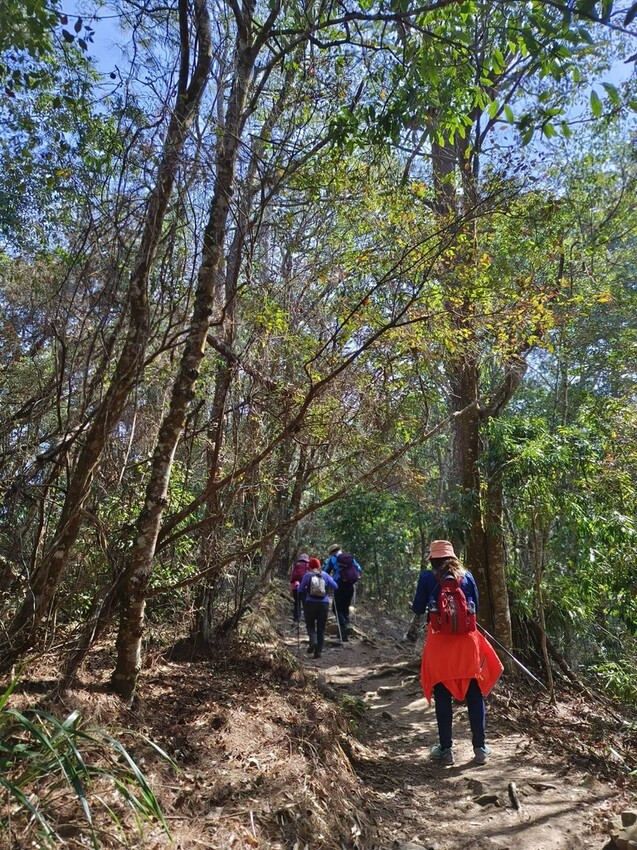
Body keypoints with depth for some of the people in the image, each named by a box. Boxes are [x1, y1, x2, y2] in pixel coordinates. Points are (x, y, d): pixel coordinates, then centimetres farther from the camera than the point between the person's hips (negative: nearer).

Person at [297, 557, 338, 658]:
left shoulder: (307, 575, -1)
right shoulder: (325, 575, 4)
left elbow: (300, 590, 4)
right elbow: (335, 586, 6)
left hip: (310, 603, -1)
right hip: (324, 604, 2)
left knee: (310, 625, 14)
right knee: (321, 628, 10)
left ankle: (313, 642, -14)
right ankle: (318, 652, 8)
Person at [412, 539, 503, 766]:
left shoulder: (428, 577, -4)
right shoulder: (466, 576, 4)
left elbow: (418, 609, 1)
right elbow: (475, 607, 12)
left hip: (439, 640, -2)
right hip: (467, 639, 2)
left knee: (442, 697, 9)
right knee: (474, 695, 13)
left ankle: (446, 749, 16)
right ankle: (480, 748, 19)